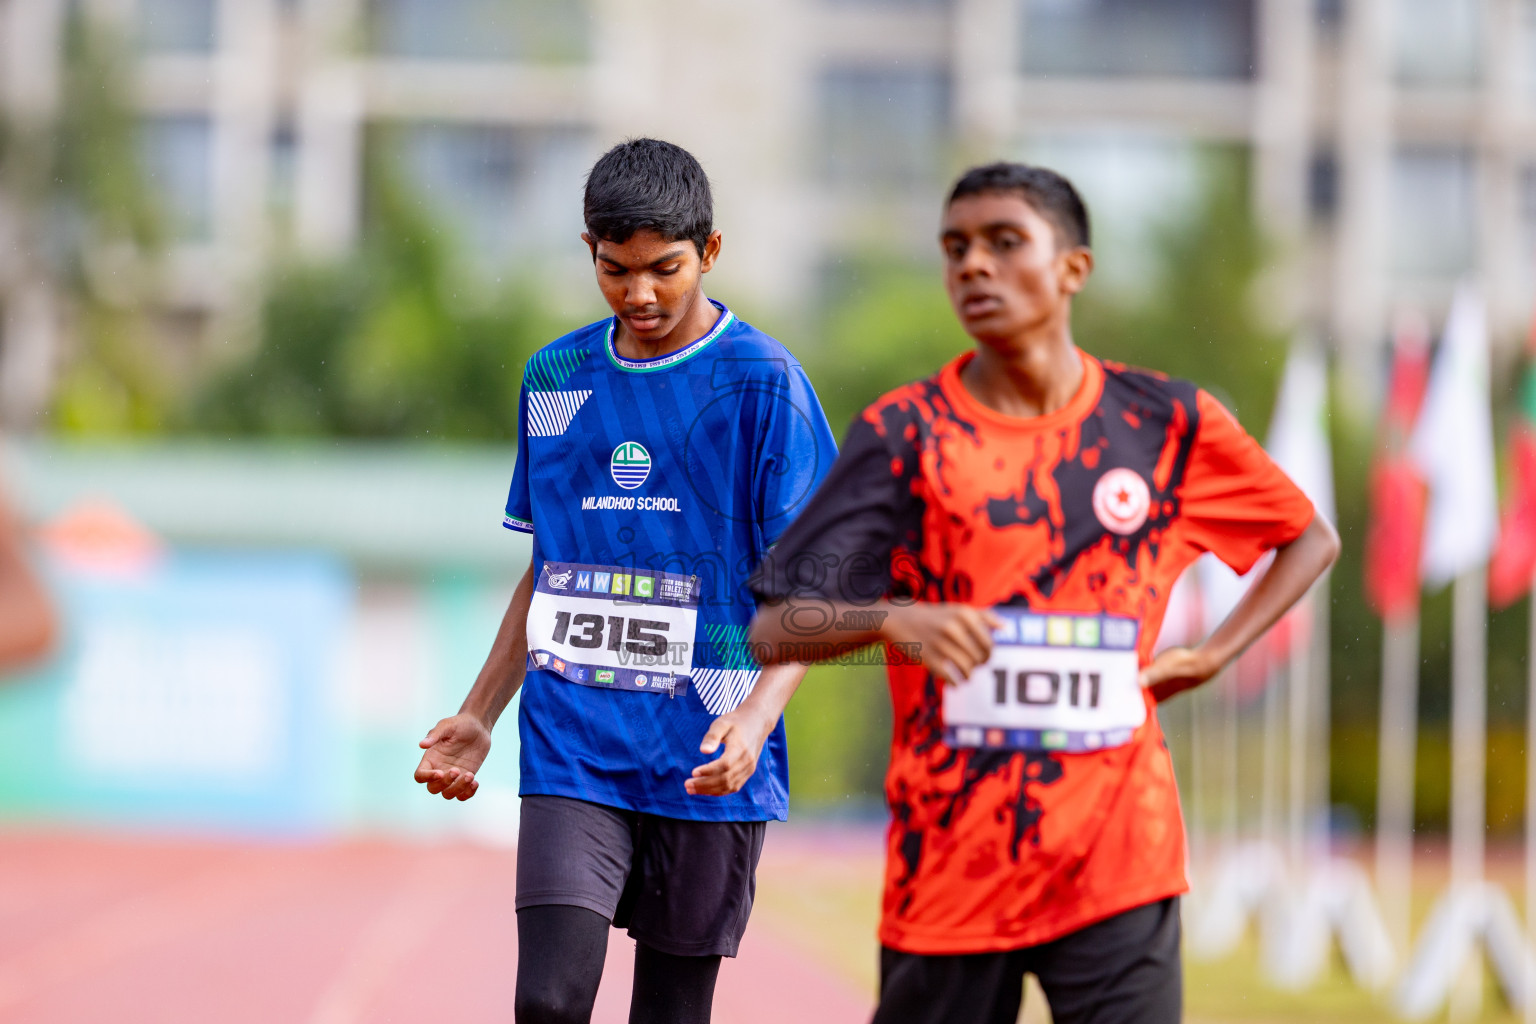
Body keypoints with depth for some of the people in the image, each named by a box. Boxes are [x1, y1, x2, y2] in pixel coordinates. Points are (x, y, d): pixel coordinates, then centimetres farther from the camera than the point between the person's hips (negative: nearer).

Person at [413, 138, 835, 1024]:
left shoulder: (762, 384, -4)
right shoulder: (555, 379, 10)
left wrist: (759, 713, -22)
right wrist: (479, 717, 16)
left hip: (708, 760, -3)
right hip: (572, 750, 3)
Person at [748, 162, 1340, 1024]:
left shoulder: (1164, 422, 4)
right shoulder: (906, 433, -1)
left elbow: (1309, 539, 20)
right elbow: (772, 630, -6)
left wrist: (1211, 656, 6)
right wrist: (892, 618, -26)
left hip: (1117, 862, 0)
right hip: (950, 866, 0)